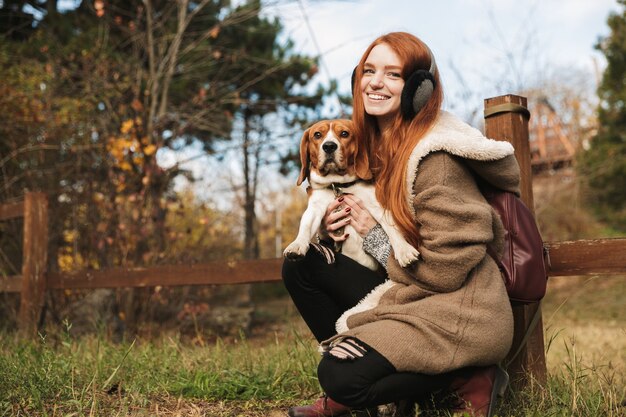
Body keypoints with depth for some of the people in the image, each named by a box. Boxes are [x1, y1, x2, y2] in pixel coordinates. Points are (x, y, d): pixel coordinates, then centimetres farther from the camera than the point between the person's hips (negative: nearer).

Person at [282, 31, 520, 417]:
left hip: (459, 313, -9)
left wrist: (375, 239, -10)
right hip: (410, 294, 9)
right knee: (301, 265, -1)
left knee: (341, 377, -23)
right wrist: (334, 224, -4)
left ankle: (468, 380, -4)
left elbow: (446, 269, -21)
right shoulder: (378, 145, 7)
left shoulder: (435, 157, -20)